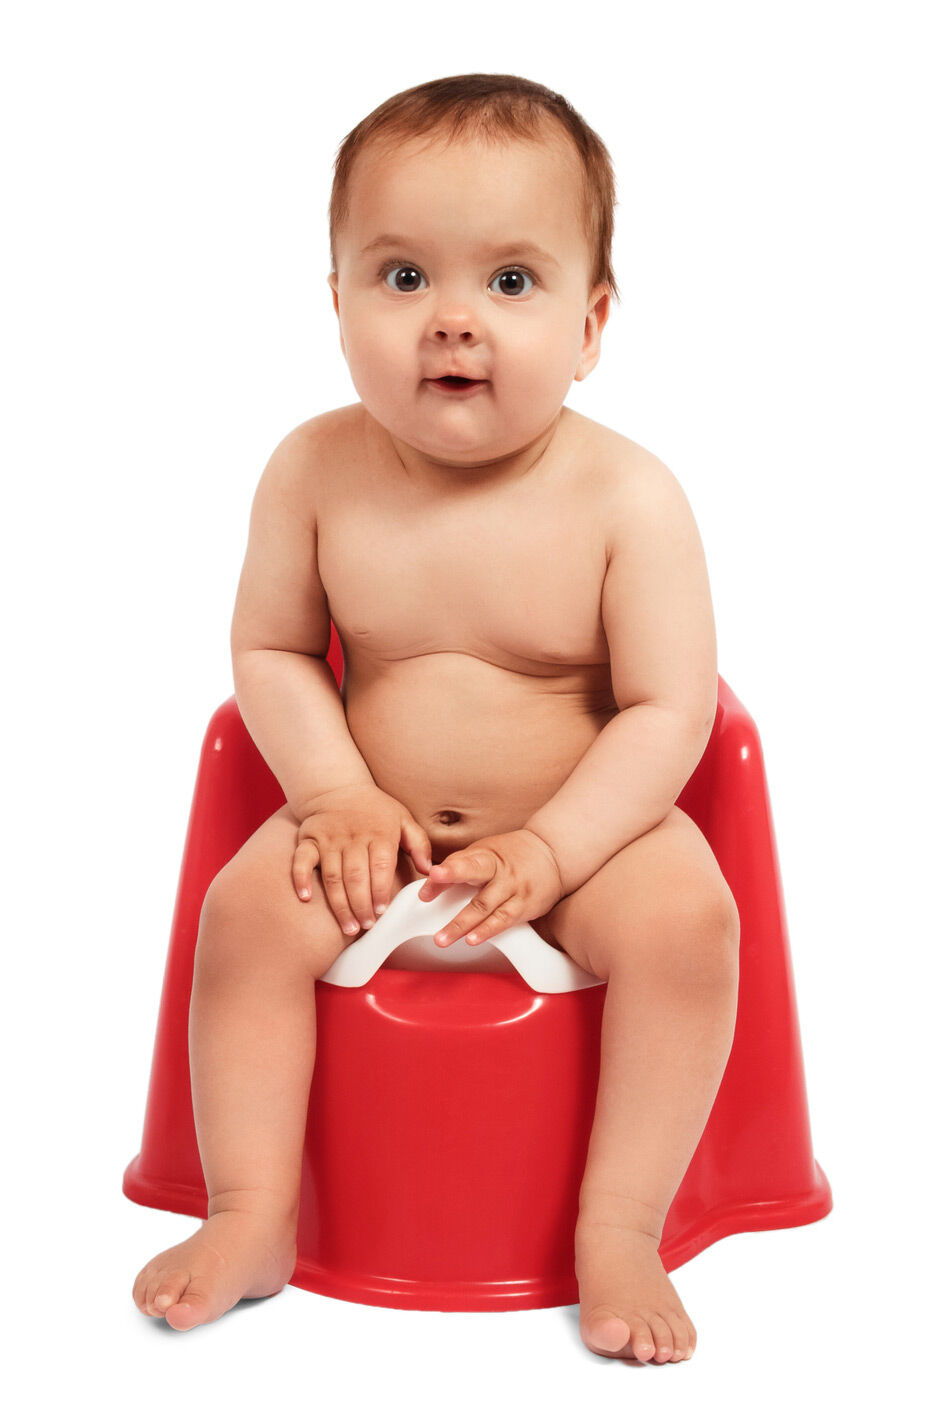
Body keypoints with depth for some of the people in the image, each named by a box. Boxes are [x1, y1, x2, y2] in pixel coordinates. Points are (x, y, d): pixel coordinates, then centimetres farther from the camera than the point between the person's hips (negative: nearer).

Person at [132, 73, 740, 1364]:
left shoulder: (626, 496, -17)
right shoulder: (316, 471, -10)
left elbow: (669, 711, -15)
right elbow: (270, 651, 1)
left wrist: (548, 850, -24)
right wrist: (339, 797, -13)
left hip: (587, 822, -2)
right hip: (375, 821, 2)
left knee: (685, 916, -27)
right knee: (248, 907, -20)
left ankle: (620, 1234, -14)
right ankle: (253, 1218, -5)